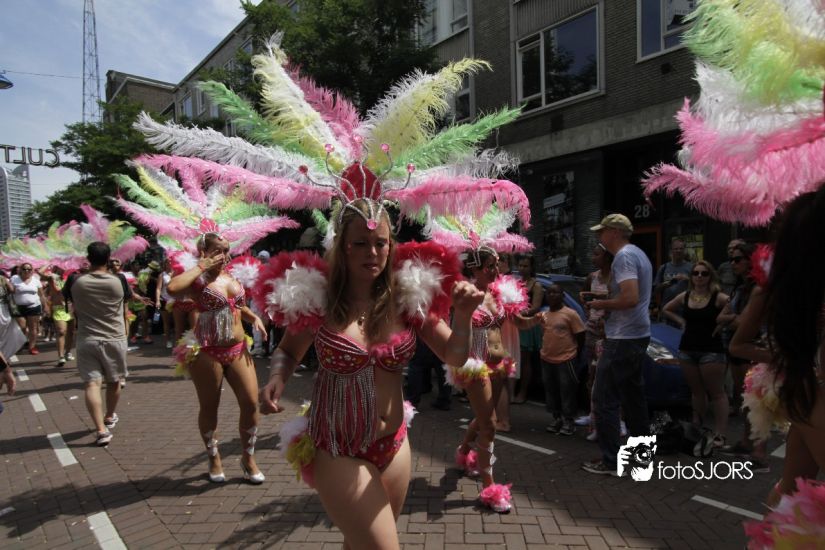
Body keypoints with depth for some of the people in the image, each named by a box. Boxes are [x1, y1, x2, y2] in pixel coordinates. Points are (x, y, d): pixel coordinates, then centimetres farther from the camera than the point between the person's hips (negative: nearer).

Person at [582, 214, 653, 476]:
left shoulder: (623, 256, -16)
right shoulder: (638, 253, 16)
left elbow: (630, 298, -26)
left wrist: (601, 304, -11)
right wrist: (603, 299, 11)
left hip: (623, 338, -10)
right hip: (638, 335, 10)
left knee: (606, 399, -4)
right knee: (633, 395, 18)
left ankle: (610, 461, 2)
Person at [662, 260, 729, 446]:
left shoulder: (718, 297, -11)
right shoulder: (684, 296, 5)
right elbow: (667, 309, 21)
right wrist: (681, 321, 8)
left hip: (711, 350, -5)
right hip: (687, 349, 5)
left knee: (716, 393, 1)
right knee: (696, 392, 17)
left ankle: (719, 434, 5)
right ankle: (696, 428, 30)